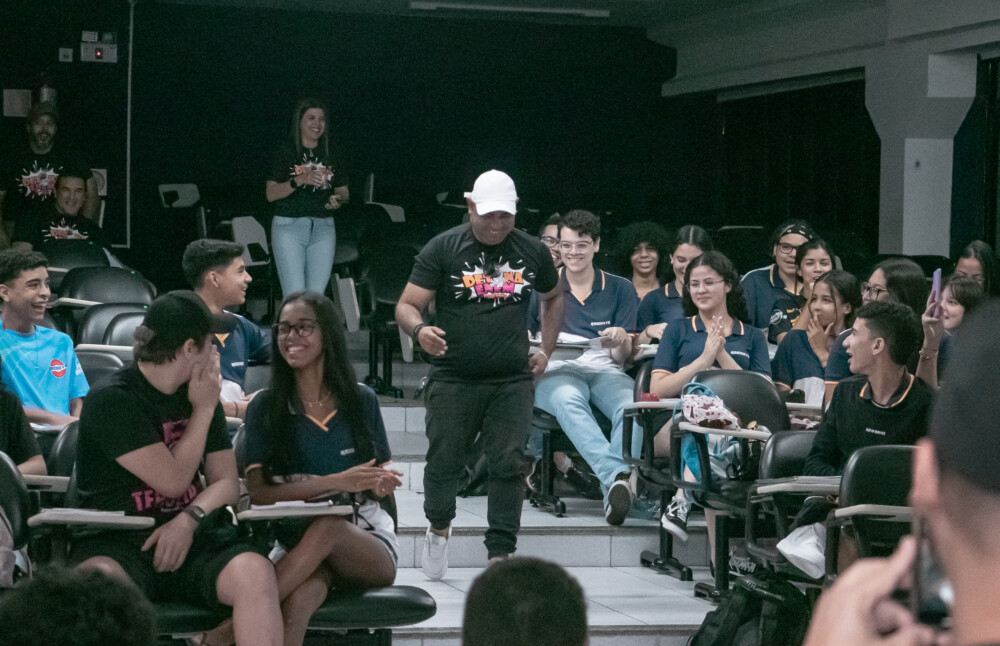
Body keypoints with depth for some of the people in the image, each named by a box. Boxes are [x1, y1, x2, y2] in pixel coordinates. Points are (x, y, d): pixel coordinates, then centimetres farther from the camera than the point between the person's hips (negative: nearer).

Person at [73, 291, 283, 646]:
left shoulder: (200, 394, 16)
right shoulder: (111, 400, -6)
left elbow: (227, 482, 13)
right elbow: (173, 480, -10)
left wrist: (189, 519, -8)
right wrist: (203, 410, 0)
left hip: (193, 539, 5)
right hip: (118, 543, -4)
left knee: (255, 572, -28)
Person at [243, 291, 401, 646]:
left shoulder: (361, 400, 7)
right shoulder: (265, 407, 3)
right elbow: (258, 492, -7)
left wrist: (381, 484, -10)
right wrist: (336, 482, -17)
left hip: (369, 543, 1)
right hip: (298, 545, -1)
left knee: (328, 527, -37)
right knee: (300, 598, -39)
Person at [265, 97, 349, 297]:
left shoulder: (332, 153, 12)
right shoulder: (286, 150, 0)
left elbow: (344, 191, 18)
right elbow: (271, 194, -5)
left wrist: (338, 199, -6)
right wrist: (299, 180, -19)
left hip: (323, 228, 4)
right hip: (289, 226, -4)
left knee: (317, 294, 0)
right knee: (294, 295, -12)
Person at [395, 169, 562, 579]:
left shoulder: (533, 252, 8)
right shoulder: (443, 249, -2)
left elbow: (552, 298, 27)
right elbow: (406, 306, -5)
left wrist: (546, 350, 17)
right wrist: (419, 330, -27)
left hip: (512, 380, 2)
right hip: (453, 380, -2)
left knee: (509, 466, -5)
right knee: (444, 461, 4)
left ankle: (500, 554, 2)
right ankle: (439, 528, 32)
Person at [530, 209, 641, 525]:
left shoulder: (619, 289, 20)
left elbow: (623, 356, 16)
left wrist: (621, 339, -9)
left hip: (604, 370, 1)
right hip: (555, 370, -1)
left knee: (632, 405, -36)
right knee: (568, 400, -40)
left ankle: (614, 485, -52)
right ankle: (616, 475, -57)